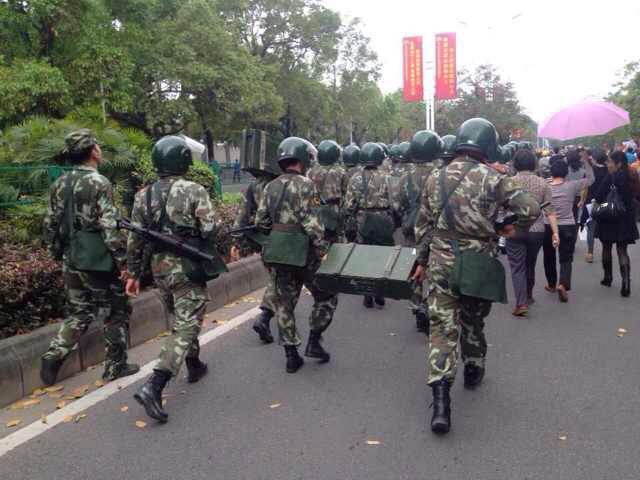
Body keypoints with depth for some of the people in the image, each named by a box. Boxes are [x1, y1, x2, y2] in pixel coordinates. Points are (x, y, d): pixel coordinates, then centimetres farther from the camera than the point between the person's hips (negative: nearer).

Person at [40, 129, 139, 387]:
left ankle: (54, 355, 1)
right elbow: (109, 226, -19)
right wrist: (122, 259, -13)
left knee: (78, 313, 18)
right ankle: (115, 366, 16)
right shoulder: (98, 183, -14)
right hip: (100, 262, -7)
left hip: (72, 262, 7)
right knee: (117, 312, 9)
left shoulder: (59, 185, 8)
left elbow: (50, 225, 12)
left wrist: (59, 255, 21)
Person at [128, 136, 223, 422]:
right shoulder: (194, 191, -11)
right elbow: (210, 230, -17)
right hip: (188, 269, -6)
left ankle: (194, 366, 41)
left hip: (160, 269, 6)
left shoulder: (144, 196, 5)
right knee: (186, 326, -4)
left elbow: (135, 240, 6)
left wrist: (133, 274, 13)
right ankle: (153, 387, -16)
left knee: (182, 319, 25)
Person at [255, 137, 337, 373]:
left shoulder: (271, 187, 9)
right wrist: (322, 247, -17)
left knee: (284, 303, 12)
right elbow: (311, 221, -19)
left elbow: (260, 221, 9)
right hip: (302, 252, -6)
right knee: (326, 296, 13)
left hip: (276, 253, 6)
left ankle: (291, 356, 16)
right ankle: (314, 342, 10)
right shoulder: (304, 184, -10)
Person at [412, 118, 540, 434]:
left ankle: (441, 399, -9)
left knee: (443, 327, 0)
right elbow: (531, 209, -14)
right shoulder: (492, 179, -9)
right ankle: (473, 369, 43)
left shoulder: (436, 178, 3)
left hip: (441, 264, 2)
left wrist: (422, 261, 18)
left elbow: (423, 224, 8)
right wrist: (512, 229, 6)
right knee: (473, 320, 21)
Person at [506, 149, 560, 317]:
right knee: (530, 265, 20)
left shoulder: (510, 182, -7)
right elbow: (549, 210, -2)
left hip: (515, 231, -3)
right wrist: (555, 232, 0)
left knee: (517, 267, 0)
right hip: (537, 230, 3)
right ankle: (528, 296, 37)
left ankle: (521, 303, -11)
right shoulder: (542, 183, 0)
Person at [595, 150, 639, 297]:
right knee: (622, 250, 6)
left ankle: (608, 278, 26)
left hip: (609, 219, -4)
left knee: (607, 248, 14)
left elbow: (599, 197, -15)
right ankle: (626, 283, -6)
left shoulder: (611, 178, -16)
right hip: (626, 219, 5)